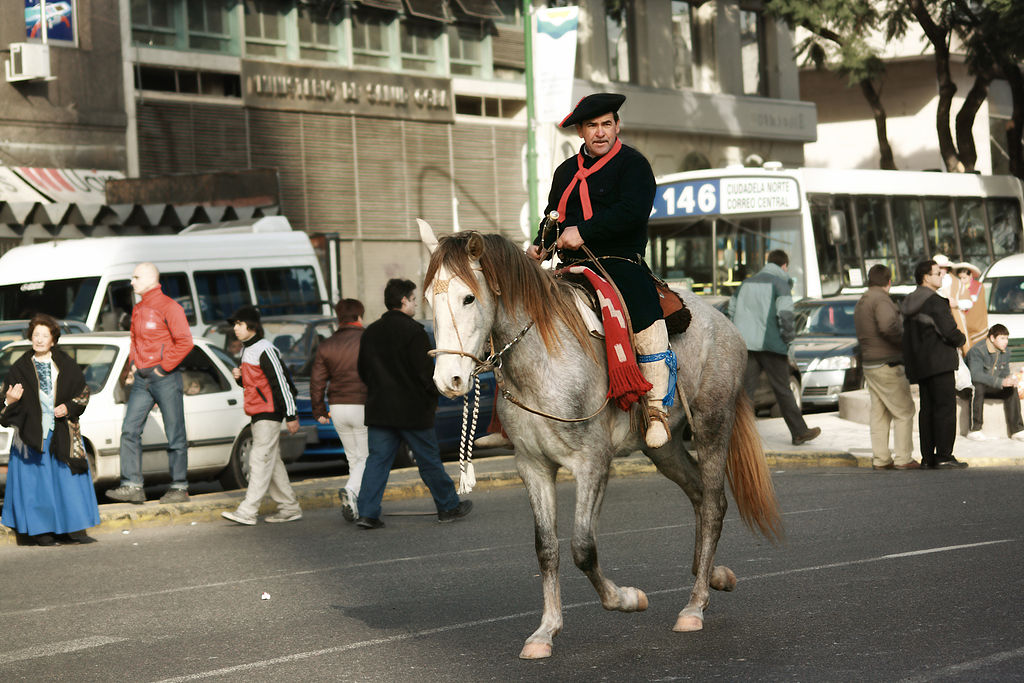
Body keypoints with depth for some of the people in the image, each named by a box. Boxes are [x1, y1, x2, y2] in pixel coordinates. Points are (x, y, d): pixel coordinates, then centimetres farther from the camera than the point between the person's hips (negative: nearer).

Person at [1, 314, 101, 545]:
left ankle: (71, 529, 6)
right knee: (37, 481, -3)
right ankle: (42, 530, 3)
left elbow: (83, 391, 10)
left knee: (67, 478, 0)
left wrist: (69, 407, -6)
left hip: (62, 431, 1)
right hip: (33, 433, -1)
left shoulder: (65, 364, 8)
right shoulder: (20, 368, 5)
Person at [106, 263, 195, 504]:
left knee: (175, 434, 0)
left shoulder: (169, 307, -8)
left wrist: (164, 367, -13)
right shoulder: (138, 310, 16)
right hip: (141, 379, 8)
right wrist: (132, 368, 10)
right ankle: (132, 486, -3)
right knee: (130, 430, -2)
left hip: (165, 378, -7)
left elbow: (185, 342, -14)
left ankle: (179, 487, 7)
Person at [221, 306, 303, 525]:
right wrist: (239, 377, 3)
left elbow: (281, 382, -15)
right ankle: (290, 508, 17)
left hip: (269, 413, -10)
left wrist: (291, 415, -17)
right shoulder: (247, 350, 16)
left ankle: (247, 511, -16)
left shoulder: (264, 350, -13)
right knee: (271, 461, 11)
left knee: (260, 459, -12)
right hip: (258, 414, 10)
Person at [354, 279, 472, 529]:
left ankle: (367, 512, -5)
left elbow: (362, 370, 14)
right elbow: (426, 372, -16)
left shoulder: (370, 332, 8)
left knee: (378, 460, 5)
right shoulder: (413, 331, -14)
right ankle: (449, 507, 20)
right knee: (429, 460, 7)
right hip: (412, 410, -5)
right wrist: (435, 395, 0)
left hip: (379, 409, 5)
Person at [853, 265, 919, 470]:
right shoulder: (881, 300, -14)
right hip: (887, 365, -9)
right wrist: (905, 341, -15)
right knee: (904, 411, -3)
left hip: (869, 364, 9)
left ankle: (880, 458, 10)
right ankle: (903, 458, -5)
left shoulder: (861, 303, 17)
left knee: (879, 413, 11)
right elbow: (888, 326, -30)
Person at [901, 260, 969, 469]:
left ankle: (927, 457, 10)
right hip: (939, 363, -9)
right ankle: (944, 456, -11)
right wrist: (961, 340, 4)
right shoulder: (935, 302, -14)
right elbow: (950, 332, -18)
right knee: (945, 407, -7)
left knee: (927, 409, 10)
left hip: (920, 365, 9)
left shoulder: (909, 304, 14)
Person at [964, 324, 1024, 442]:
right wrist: (1001, 382, -43)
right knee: (978, 386, -38)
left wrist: (1010, 379, -21)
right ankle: (973, 430, -33)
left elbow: (1005, 373, 6)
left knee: (1012, 388, -12)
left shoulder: (1004, 354, 2)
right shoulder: (977, 351, -23)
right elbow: (976, 375, -35)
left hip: (990, 388, 7)